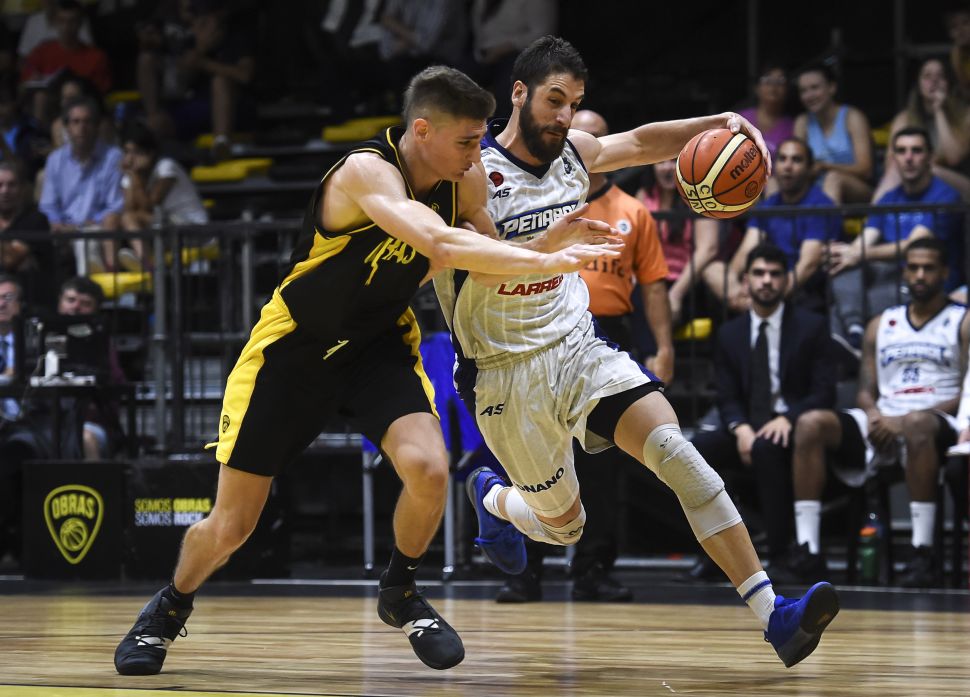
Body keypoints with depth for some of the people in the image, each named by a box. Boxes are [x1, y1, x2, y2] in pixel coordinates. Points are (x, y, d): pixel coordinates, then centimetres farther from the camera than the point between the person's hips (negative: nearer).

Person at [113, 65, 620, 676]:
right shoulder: (367, 172, -30)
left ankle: (401, 593, 5)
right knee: (230, 527, 1)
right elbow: (440, 245, -45)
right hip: (296, 347, -4)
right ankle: (170, 609, 33)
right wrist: (547, 261, -48)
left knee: (428, 468, -24)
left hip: (380, 344, 4)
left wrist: (553, 242, -16)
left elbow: (489, 266, 3)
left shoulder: (466, 180, -9)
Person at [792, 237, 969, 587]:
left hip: (938, 423, -5)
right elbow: (866, 392, 17)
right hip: (882, 424, 5)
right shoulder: (881, 325, 21)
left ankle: (922, 554, -43)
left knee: (917, 425, -42)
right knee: (811, 423, -22)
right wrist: (874, 416, -9)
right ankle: (807, 549, -29)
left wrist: (904, 420, -15)